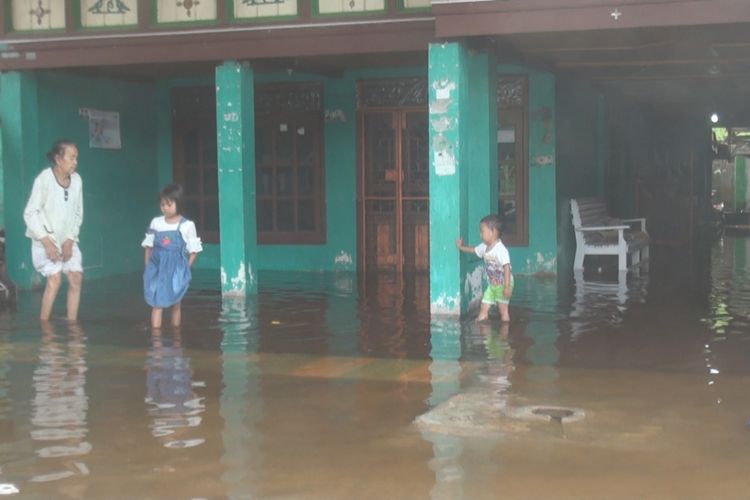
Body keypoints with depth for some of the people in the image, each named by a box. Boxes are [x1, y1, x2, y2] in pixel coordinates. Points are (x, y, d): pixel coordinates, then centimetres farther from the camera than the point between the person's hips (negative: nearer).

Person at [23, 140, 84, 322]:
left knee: (76, 278, -4)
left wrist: (70, 240, -5)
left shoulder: (76, 180, -6)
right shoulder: (44, 179, -19)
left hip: (67, 240, 5)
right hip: (45, 240, -5)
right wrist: (47, 242, -20)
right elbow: (30, 213, -17)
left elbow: (78, 213, 4)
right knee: (55, 279, -16)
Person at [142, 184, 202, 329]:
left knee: (176, 304, 9)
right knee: (156, 304, -4)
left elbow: (193, 250, 0)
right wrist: (148, 266, 5)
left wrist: (185, 269, -6)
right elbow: (149, 246, 10)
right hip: (157, 268, 2)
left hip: (176, 269, -2)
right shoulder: (156, 223, 3)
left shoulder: (187, 225, -5)